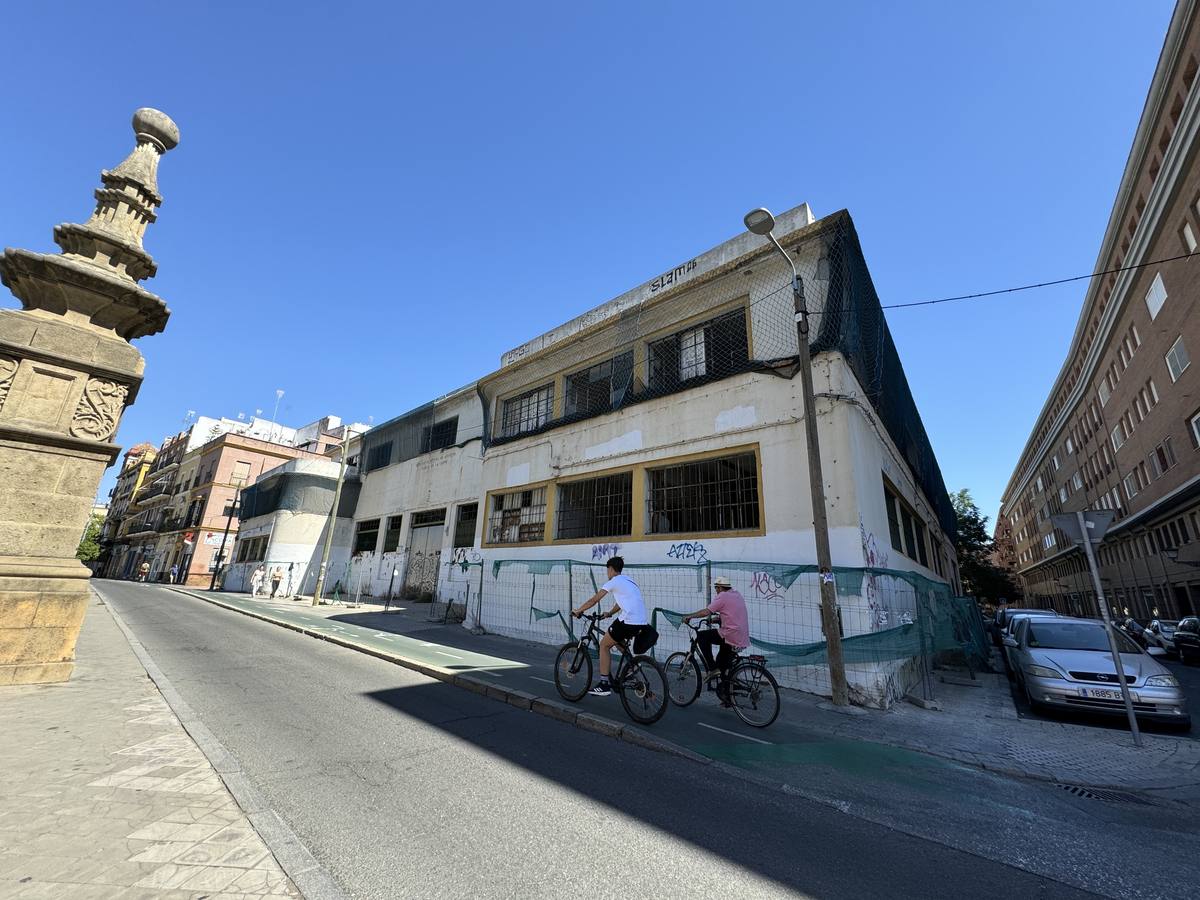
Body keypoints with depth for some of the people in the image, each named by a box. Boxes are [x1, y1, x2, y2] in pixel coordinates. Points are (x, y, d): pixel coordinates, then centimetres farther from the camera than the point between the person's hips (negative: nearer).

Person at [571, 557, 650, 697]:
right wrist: (609, 613, 40)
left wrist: (578, 611, 13)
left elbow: (594, 599, 2)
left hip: (628, 621, -8)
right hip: (642, 623, 8)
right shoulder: (628, 581, 24)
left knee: (604, 645, 10)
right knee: (619, 641, 31)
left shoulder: (614, 581, 0)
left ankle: (604, 685, 9)